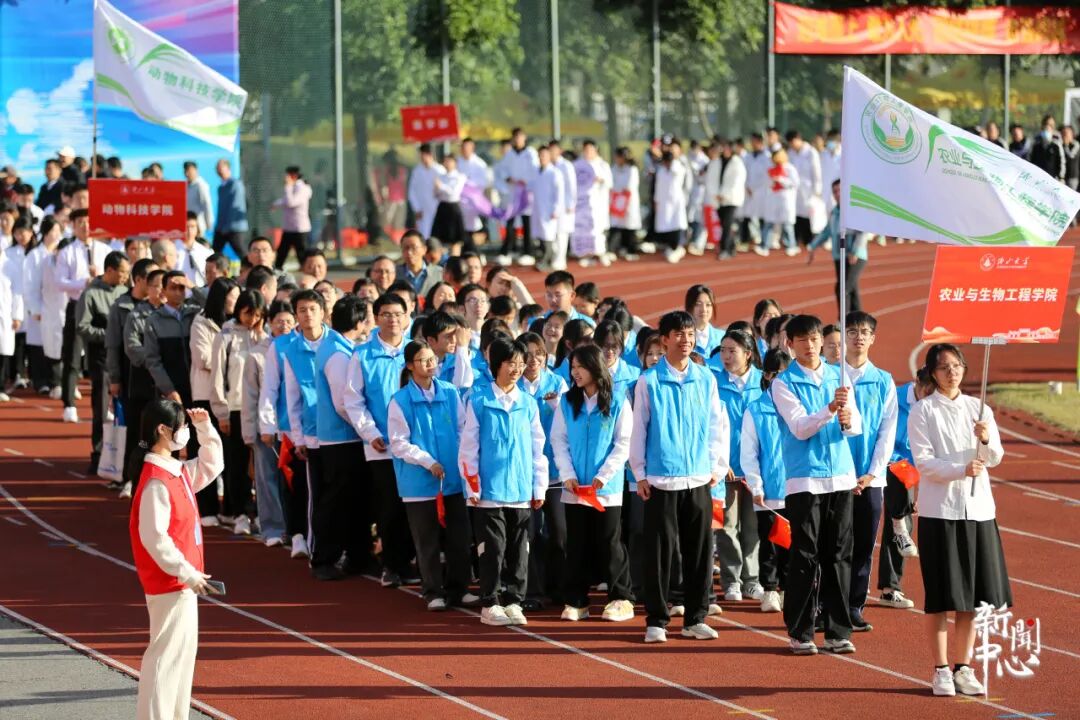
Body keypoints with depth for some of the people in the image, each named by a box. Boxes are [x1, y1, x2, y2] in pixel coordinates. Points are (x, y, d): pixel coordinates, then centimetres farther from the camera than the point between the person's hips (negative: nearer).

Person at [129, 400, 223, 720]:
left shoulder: (178, 472, 9)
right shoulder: (156, 483, -21)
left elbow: (211, 466, 28)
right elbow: (154, 537, -26)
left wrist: (205, 429, 13)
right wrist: (186, 573, -23)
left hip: (183, 580, 10)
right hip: (168, 584, -10)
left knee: (184, 649, 17)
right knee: (166, 653, -8)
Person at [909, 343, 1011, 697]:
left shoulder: (978, 409, 9)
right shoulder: (922, 412, -3)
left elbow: (995, 458, 6)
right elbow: (924, 462, -10)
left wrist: (986, 440, -16)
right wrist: (961, 469, -25)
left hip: (977, 508, 4)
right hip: (939, 511, -4)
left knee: (972, 596, 5)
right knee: (941, 597, -2)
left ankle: (963, 668, 13)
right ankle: (941, 671, 4)